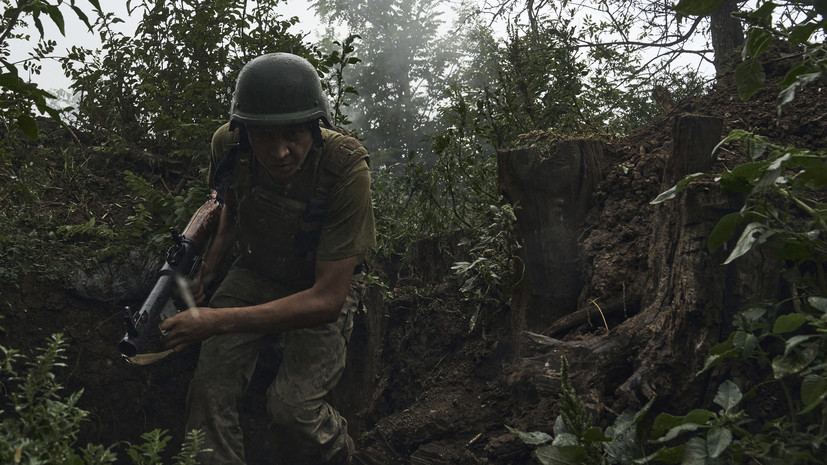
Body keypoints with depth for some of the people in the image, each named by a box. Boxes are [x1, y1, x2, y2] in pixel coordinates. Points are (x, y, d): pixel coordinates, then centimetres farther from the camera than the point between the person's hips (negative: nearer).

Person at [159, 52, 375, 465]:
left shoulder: (345, 168, -31)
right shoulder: (228, 145, -16)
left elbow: (327, 299, -29)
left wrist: (219, 321, -33)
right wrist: (209, 266, -1)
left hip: (324, 288, -3)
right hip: (254, 274, 4)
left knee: (292, 407, -21)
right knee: (209, 388, -17)